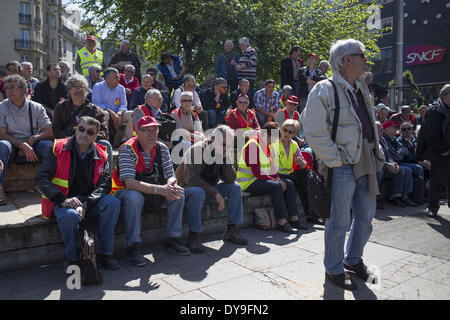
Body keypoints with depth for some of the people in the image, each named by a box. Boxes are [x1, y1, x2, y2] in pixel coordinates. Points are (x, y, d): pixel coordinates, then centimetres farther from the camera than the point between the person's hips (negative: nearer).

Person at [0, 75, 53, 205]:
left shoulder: (36, 107, 5)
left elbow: (49, 132, 0)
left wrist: (32, 140, -18)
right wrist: (23, 145, -21)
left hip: (33, 147, 1)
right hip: (13, 149, 0)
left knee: (49, 145, -30)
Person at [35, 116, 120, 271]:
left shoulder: (100, 155, 5)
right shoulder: (59, 149, -2)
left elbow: (104, 184, -5)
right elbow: (41, 179, -8)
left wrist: (85, 205, -22)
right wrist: (63, 200, -23)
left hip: (90, 201, 3)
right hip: (63, 202, -2)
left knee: (113, 203, -25)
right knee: (70, 216, -36)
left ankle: (104, 254, -15)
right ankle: (71, 258, -8)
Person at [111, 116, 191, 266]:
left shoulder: (162, 149, -4)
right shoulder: (127, 149, -21)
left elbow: (172, 177, -6)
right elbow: (130, 183, -31)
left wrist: (169, 186, -32)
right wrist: (159, 189, -41)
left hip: (151, 192, 5)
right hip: (124, 191, -5)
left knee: (178, 193, -14)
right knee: (135, 197, -37)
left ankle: (172, 238, -2)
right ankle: (132, 247, -25)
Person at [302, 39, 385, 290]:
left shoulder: (362, 89, 15)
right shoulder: (324, 91, -11)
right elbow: (314, 132, -16)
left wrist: (376, 154, 12)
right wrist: (336, 159, -16)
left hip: (366, 165, 8)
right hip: (342, 167, -8)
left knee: (366, 217, 17)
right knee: (340, 221, 2)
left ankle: (354, 259, 38)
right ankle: (334, 269, 22)